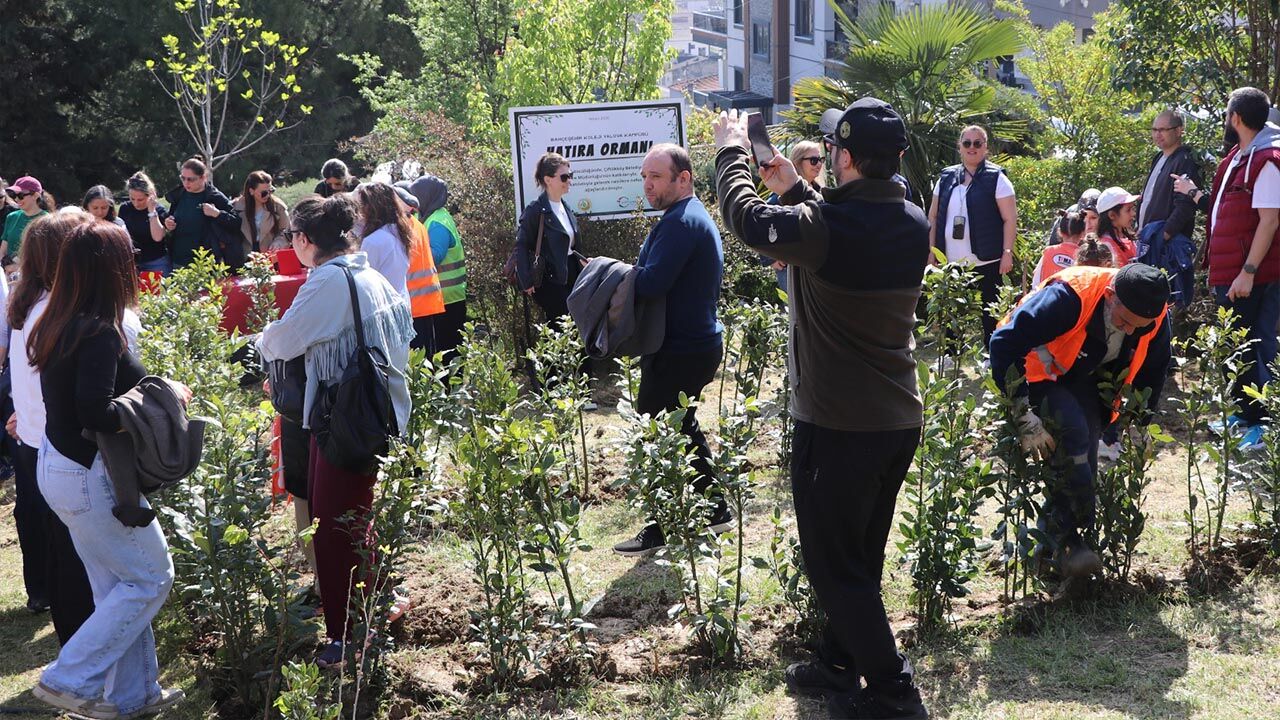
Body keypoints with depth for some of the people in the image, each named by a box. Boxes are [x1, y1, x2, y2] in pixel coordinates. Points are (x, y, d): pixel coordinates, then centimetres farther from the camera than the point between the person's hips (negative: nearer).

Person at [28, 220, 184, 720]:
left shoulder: (58, 325, 6)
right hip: (90, 476, -9)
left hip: (59, 467, 9)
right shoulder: (99, 332, -22)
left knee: (116, 585, 18)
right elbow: (96, 413, -29)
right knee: (150, 578, 5)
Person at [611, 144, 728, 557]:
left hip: (679, 352, -11)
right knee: (681, 428, 21)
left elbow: (651, 283, -29)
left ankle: (660, 532, 7)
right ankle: (714, 509, 30)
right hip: (698, 342, 11)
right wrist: (629, 275, 6)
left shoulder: (681, 221, -20)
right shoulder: (695, 216, 15)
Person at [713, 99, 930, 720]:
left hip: (838, 425, -8)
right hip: (900, 419, 8)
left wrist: (731, 150, 7)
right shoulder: (913, 222, 1)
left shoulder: (825, 225, -23)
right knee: (859, 555, 21)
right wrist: (796, 190, 19)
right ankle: (837, 663, 36)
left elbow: (747, 218, -9)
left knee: (835, 564, 6)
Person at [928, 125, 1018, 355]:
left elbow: (1010, 219, -6)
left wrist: (1007, 253, -12)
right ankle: (950, 357, 19)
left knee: (989, 312, 2)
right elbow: (933, 217, 14)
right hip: (950, 261, 4)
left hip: (986, 261, -4)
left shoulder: (996, 178, -3)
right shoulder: (946, 178, 9)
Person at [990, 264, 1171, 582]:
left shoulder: (1155, 320, -16)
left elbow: (1153, 371, 6)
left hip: (1086, 383, 6)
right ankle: (1068, 539, -20)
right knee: (1072, 432, -29)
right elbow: (1004, 344, -36)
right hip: (1040, 374, -6)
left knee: (1085, 462, -11)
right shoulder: (1069, 298, -36)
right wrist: (1024, 416, -34)